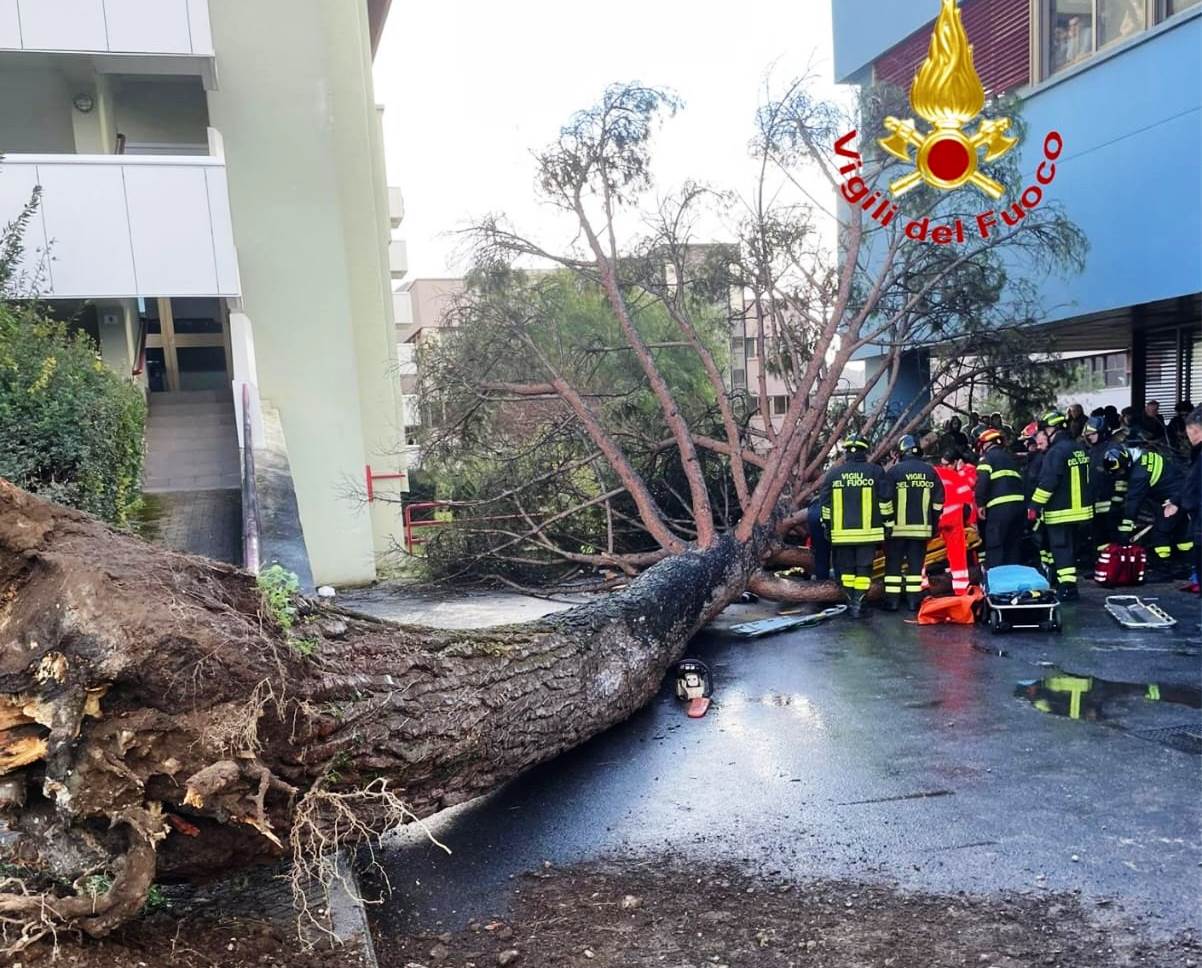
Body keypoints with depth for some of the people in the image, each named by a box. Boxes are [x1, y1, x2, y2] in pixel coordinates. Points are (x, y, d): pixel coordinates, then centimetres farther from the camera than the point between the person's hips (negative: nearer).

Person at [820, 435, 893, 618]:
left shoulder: (833, 473, 4)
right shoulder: (876, 471, -1)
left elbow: (825, 505, 7)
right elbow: (885, 502, -1)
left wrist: (828, 527, 16)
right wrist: (887, 522, 10)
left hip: (841, 532, 2)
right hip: (868, 531, -2)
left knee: (846, 568, 12)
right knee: (864, 568, 4)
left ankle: (851, 602, 14)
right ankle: (858, 605, 0)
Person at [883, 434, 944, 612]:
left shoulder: (894, 471, -7)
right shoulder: (930, 471, 5)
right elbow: (938, 500, 8)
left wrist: (885, 523, -2)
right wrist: (933, 524, 15)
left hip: (897, 527, -3)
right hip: (921, 527, 3)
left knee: (893, 563, 4)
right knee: (916, 563, 9)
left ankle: (892, 600, 4)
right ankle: (913, 600, 10)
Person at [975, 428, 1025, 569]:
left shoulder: (987, 456, 3)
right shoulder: (1011, 457, 27)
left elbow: (982, 480, -12)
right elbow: (1020, 480, 23)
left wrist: (980, 503, -6)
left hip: (1000, 506, -7)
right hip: (1019, 503, 7)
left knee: (994, 546, -5)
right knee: (1014, 544, 14)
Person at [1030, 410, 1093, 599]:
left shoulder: (1057, 451, -19)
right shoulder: (1078, 448, 10)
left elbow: (1047, 482, -23)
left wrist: (1035, 505, -19)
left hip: (1060, 511, -9)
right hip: (1079, 507, 9)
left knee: (1061, 548, -5)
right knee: (1070, 546, 18)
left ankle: (1067, 588, -7)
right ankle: (1067, 582, 28)